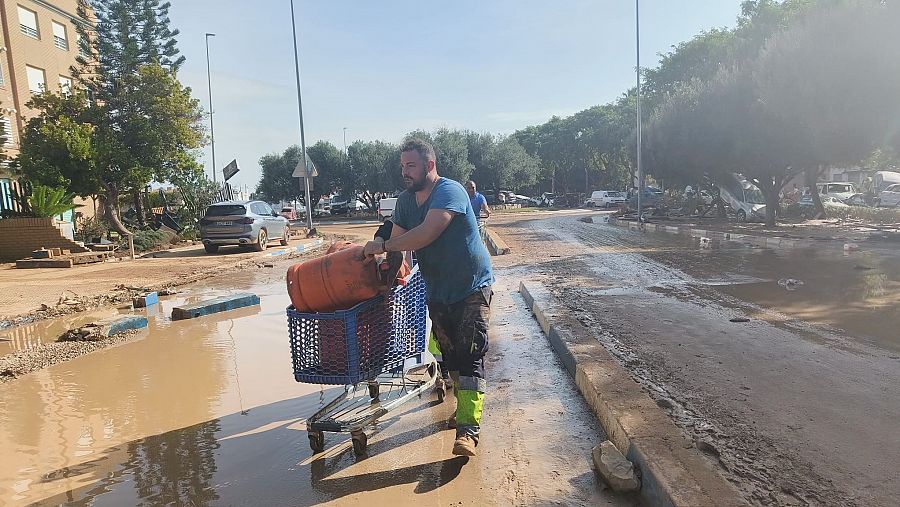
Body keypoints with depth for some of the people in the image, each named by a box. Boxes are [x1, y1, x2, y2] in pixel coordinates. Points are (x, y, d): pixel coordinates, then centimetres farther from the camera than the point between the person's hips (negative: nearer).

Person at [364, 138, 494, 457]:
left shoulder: (449, 191, -18)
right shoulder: (406, 200, 7)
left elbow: (427, 233, -31)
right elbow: (398, 242, 2)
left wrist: (383, 246, -27)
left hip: (472, 287, -7)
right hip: (437, 292, 7)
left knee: (470, 355, -11)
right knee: (450, 355, 14)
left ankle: (468, 428, -12)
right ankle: (463, 407, 30)